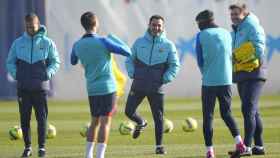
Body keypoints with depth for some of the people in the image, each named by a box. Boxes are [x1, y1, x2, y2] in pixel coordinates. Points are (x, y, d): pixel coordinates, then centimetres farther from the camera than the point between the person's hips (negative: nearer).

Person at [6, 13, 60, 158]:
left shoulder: (47, 43, 2)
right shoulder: (18, 43, 6)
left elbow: (55, 62, 8)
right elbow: (10, 62, 12)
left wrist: (48, 74, -7)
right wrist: (16, 75, -3)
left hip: (41, 86, -2)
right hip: (23, 87, 2)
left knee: (42, 118, -3)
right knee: (24, 118, 3)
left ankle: (42, 146, 4)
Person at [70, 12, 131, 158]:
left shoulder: (77, 45, 2)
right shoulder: (103, 42, -14)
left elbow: (73, 62, 23)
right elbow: (127, 51, -7)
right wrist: (114, 39, 8)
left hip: (92, 89, 5)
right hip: (107, 88, -5)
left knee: (94, 122, 17)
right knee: (105, 123, -4)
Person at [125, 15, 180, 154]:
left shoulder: (168, 45, 1)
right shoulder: (140, 42, 6)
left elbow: (175, 65, 4)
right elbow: (129, 60, 13)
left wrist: (165, 79, -7)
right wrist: (132, 74, -1)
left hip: (156, 87, -2)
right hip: (138, 85, 2)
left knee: (158, 117, -1)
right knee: (129, 111, -2)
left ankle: (159, 146, 10)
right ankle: (141, 123, 31)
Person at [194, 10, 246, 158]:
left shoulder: (201, 36, -3)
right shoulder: (226, 33, 7)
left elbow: (200, 60, 1)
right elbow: (230, 56, 12)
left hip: (209, 81, -3)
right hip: (226, 80, 3)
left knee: (208, 116, 5)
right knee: (226, 113, 15)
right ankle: (239, 142, -4)